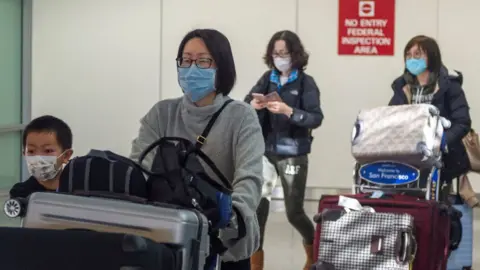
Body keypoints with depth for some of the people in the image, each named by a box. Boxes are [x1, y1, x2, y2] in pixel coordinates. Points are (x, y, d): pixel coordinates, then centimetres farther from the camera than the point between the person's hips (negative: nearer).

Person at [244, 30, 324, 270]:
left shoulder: (305, 82, -5)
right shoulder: (267, 78, 5)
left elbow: (316, 119, -14)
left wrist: (288, 111, -26)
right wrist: (252, 105, -22)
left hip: (293, 155, -3)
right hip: (265, 151, 3)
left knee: (294, 212, 4)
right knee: (257, 207, -2)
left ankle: (313, 250, 32)